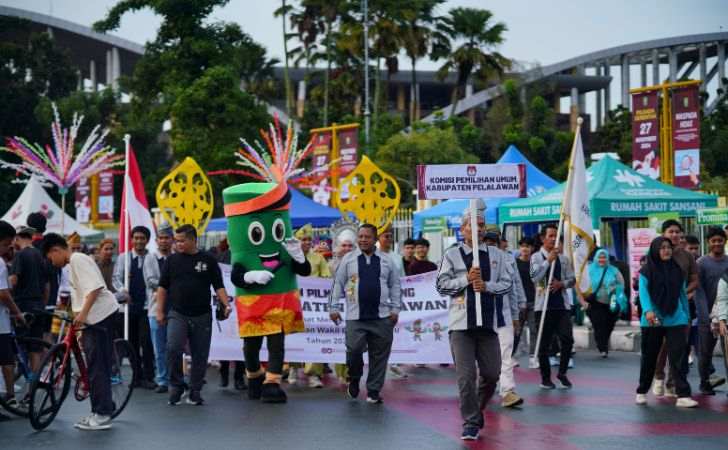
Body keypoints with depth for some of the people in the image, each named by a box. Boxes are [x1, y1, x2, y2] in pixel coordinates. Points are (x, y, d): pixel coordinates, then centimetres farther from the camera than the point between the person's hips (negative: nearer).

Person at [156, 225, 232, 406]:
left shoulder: (208, 260, 4)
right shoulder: (172, 260, 7)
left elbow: (218, 286, 3)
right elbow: (162, 287, 10)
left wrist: (226, 304, -12)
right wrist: (160, 311, 4)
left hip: (202, 316, 0)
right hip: (177, 314, 0)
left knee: (200, 355, 4)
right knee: (173, 348, -19)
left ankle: (195, 392, 15)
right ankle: (176, 385, -4)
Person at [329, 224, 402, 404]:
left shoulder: (386, 260, 9)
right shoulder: (348, 259, 6)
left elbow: (395, 285, 13)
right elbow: (338, 284, 8)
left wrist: (395, 308, 6)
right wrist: (334, 307, 3)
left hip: (382, 317, 1)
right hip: (355, 317, -1)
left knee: (379, 354, 2)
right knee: (354, 349, -13)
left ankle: (373, 391, 13)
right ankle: (354, 380, 16)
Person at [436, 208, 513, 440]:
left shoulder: (496, 255, 10)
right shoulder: (452, 255, 3)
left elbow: (507, 283, 6)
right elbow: (442, 285, -1)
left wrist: (486, 285, -11)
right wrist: (467, 278, -12)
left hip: (488, 321, 3)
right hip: (461, 323, -3)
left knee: (491, 373, 6)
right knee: (465, 375, -6)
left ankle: (477, 410, 31)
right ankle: (470, 423, 2)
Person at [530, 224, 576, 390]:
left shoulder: (563, 258, 11)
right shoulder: (536, 257, 2)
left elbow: (572, 279, 13)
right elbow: (535, 277, -13)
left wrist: (561, 284, -8)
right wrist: (549, 259, -19)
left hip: (562, 305, 2)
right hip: (544, 306, -2)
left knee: (567, 339, -8)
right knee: (544, 343, 3)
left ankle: (562, 373, 10)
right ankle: (545, 377, 14)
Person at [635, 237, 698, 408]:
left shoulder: (677, 271, 9)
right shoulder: (646, 271, -1)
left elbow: (683, 294, 14)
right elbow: (643, 292, -12)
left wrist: (687, 316, 15)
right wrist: (647, 310, -28)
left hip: (675, 320, 2)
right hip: (653, 321, -2)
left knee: (678, 356, -9)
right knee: (649, 357, 9)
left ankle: (683, 396, -12)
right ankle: (642, 392, 25)